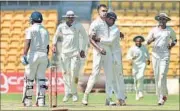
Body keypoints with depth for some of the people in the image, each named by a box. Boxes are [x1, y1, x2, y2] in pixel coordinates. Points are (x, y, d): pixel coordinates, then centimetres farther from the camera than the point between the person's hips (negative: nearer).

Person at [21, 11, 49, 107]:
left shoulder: (30, 29, -3)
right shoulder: (45, 31, 15)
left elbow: (27, 42, -16)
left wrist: (24, 55, -23)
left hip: (33, 55, -5)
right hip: (44, 55, 5)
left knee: (29, 78, 2)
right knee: (41, 78, 6)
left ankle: (27, 101, 2)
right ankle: (41, 101, 0)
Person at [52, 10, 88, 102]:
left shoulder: (78, 26, -2)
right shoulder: (61, 27, 3)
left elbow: (85, 37, 9)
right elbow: (56, 36, 20)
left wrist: (83, 49, 4)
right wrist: (54, 45, 4)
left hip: (75, 53, -2)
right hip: (64, 53, 2)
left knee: (74, 74, -9)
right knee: (65, 73, -1)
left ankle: (74, 92, 8)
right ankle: (68, 93, 7)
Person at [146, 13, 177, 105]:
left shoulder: (170, 30, 6)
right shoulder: (154, 30, 8)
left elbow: (174, 40, 22)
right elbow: (147, 42, 3)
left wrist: (172, 45, 2)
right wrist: (151, 39, -19)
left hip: (165, 55, -2)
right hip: (155, 54, 2)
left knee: (162, 75, -15)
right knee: (156, 76, 0)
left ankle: (163, 96, -8)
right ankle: (160, 96, 7)